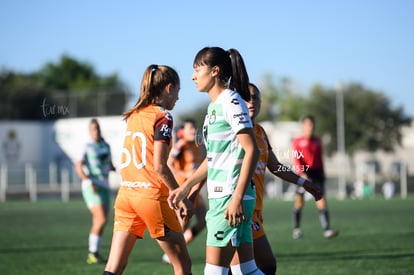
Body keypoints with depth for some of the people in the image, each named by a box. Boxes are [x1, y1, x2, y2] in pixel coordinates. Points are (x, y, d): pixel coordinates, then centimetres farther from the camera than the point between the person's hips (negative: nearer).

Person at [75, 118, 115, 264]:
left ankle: (95, 254, 13)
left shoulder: (106, 146, 13)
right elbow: (78, 166, -12)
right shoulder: (87, 147, -5)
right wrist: (89, 183, -22)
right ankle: (92, 254, -7)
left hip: (104, 187, 7)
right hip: (91, 187, -7)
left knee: (100, 222, 5)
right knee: (101, 219, -17)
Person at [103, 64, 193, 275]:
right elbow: (159, 167, -15)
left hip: (126, 193, 7)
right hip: (152, 195, -7)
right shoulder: (162, 117, -8)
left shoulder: (133, 115, 13)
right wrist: (182, 198, -8)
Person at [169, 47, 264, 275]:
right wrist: (186, 187, 27)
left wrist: (237, 198, -23)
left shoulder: (231, 102, -11)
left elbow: (251, 151, -18)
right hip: (220, 197, 9)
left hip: (230, 198, -9)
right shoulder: (214, 105, 17)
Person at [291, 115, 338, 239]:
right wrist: (302, 173, -20)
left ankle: (327, 230, -19)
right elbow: (296, 159, -8)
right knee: (299, 201, 5)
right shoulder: (297, 141, 2)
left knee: (322, 200, -10)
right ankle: (296, 228, 23)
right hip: (303, 174, -3)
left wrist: (322, 173, 19)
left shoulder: (317, 141, 16)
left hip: (317, 173, 3)